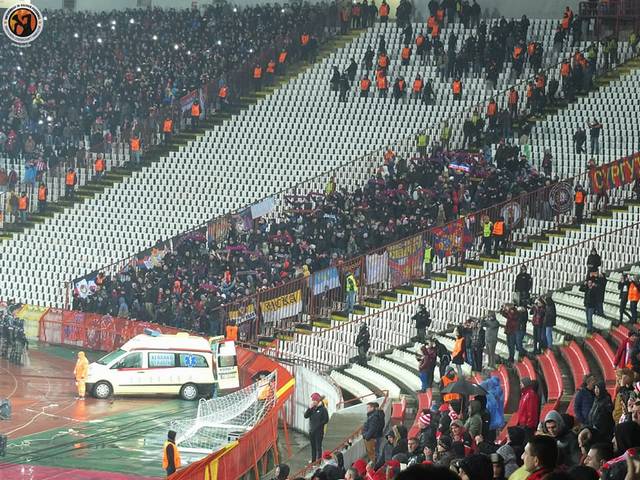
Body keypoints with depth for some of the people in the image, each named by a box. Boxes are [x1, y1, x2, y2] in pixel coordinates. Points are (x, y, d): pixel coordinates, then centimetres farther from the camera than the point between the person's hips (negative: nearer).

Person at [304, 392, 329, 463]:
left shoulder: (323, 409, -7)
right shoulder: (312, 409, 9)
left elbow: (326, 420, -9)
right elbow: (305, 416, -1)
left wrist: (318, 425, -12)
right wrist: (310, 408, -11)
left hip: (319, 431, -6)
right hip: (311, 431, 6)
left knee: (318, 447, -3)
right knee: (313, 447, 13)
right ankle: (313, 461, 20)